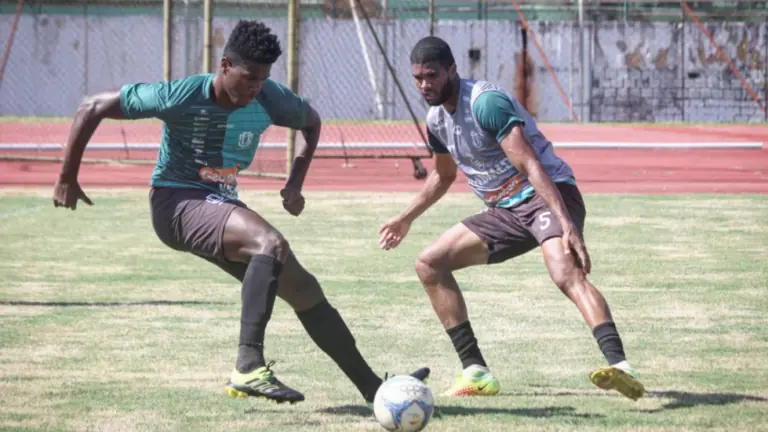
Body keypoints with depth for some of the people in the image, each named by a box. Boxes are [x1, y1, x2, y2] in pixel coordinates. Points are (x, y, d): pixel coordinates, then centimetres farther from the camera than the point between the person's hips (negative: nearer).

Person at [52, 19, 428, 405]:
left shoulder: (270, 100, -7)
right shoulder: (180, 97, -22)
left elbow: (312, 123, 17)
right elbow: (93, 108, -14)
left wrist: (295, 183, 3)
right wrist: (67, 179, -9)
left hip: (222, 206, 7)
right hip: (177, 204, -7)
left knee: (303, 289, 3)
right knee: (272, 244, -32)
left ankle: (373, 387, 13)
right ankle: (248, 367, -37)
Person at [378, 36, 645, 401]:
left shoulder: (485, 102, -19)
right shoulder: (436, 119, 9)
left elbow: (530, 165, -28)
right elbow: (443, 174, 31)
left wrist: (566, 224, -37)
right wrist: (406, 218, 36)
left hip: (547, 195, -9)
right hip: (504, 210, 9)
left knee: (566, 273, -36)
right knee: (428, 264, 5)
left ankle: (620, 367, -53)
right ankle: (476, 374, 5)